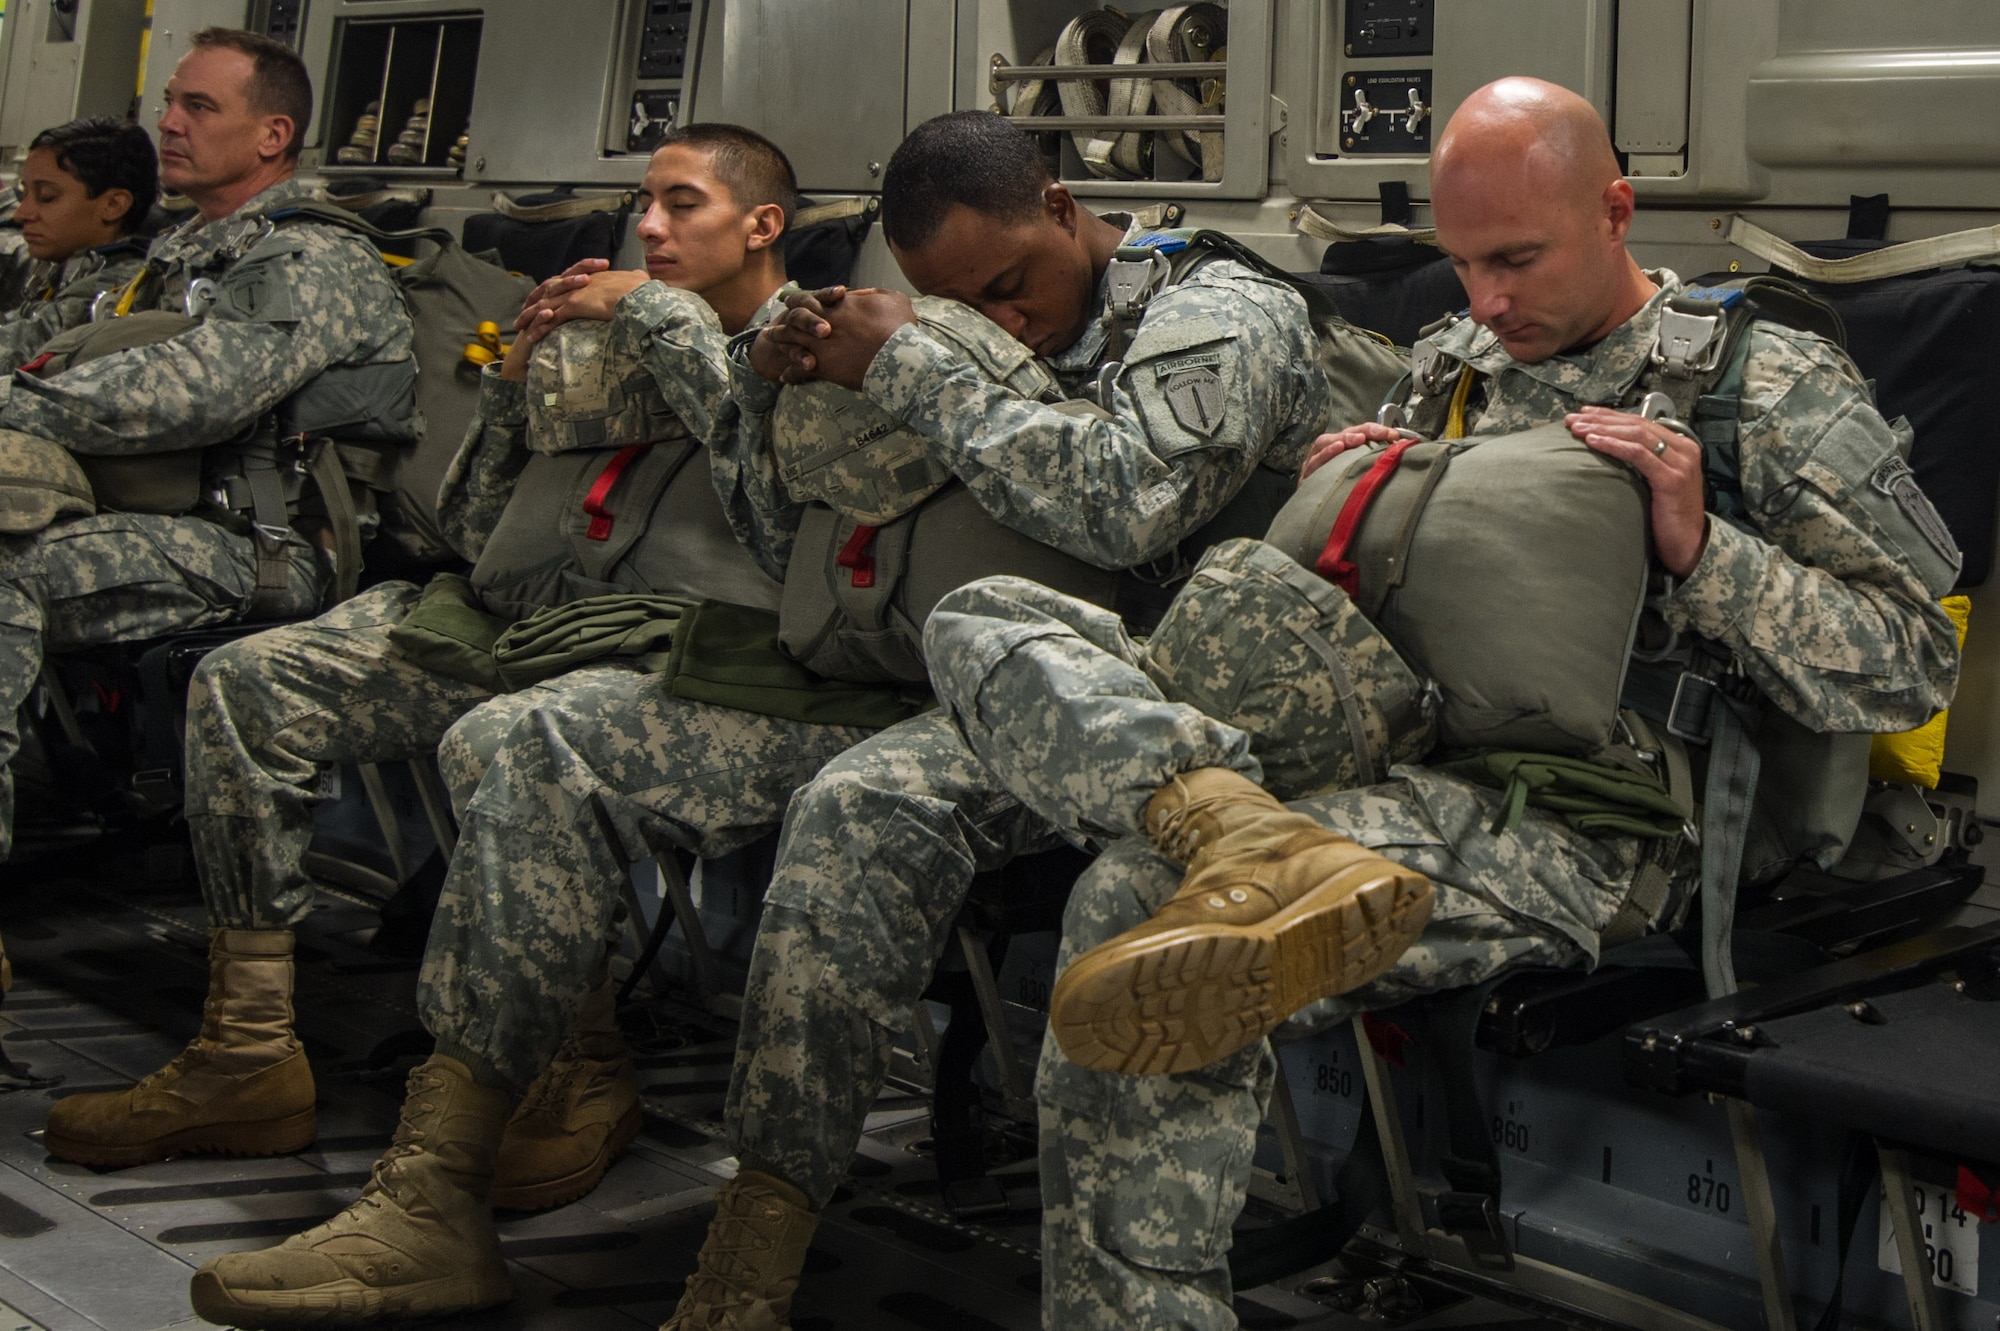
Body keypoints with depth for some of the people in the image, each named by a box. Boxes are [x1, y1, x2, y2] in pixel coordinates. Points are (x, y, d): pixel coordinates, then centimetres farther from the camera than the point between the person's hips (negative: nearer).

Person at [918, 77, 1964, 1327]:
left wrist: (1699, 548, -13)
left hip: (1571, 833, -8)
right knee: (986, 620, -10)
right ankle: (1248, 835, -37)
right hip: (1379, 744, 8)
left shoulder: (1779, 389, 6)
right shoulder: (1457, 364, 23)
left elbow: (1915, 669, 0)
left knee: (1131, 901, -33)